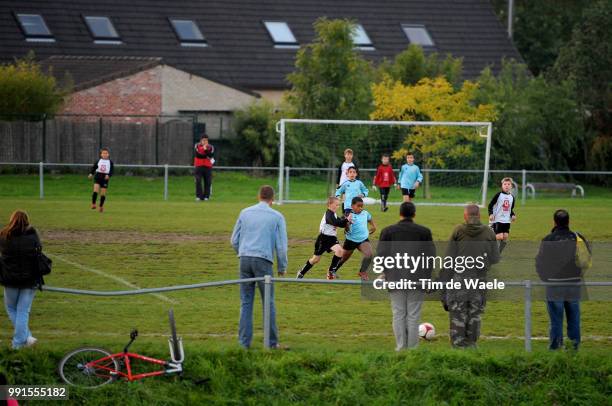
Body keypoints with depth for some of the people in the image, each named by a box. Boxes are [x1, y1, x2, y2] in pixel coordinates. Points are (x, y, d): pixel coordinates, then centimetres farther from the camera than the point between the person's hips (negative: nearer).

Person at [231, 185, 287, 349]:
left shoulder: (245, 213, 12)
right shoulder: (277, 217, 3)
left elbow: (234, 240, 13)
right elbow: (281, 245, 0)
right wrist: (282, 267, 10)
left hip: (245, 260, 3)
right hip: (263, 260, -3)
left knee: (246, 303, 6)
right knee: (268, 302, 4)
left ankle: (244, 341, 2)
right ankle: (272, 342, 7)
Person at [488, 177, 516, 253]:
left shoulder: (511, 197, 11)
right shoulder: (499, 195, -6)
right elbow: (490, 205, -4)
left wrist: (513, 215, 3)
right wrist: (491, 214, -20)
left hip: (507, 220, 6)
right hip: (497, 219, -6)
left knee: (505, 237, -1)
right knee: (499, 237, -15)